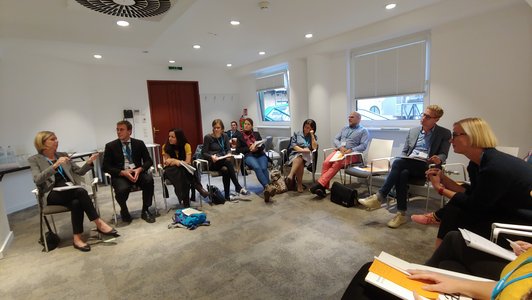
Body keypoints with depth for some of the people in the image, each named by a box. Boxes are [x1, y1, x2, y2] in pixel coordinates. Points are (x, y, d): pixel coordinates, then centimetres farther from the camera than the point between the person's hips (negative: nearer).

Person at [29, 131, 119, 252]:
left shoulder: (63, 155, 16)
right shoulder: (34, 160, 5)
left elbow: (79, 172, 15)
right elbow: (37, 179, -13)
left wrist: (89, 162, -5)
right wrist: (55, 165, -25)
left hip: (71, 192, 4)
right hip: (52, 195, -3)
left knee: (76, 203, -34)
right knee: (81, 191, -34)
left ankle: (77, 238, -26)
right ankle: (99, 224, -32)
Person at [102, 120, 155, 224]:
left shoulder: (139, 143, 6)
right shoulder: (110, 146, 3)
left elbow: (148, 161, 5)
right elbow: (105, 167, -1)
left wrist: (139, 169, -17)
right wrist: (123, 172, -17)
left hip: (137, 172, 1)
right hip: (120, 175, -1)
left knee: (149, 180, -31)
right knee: (122, 189, -33)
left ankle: (145, 210, -11)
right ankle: (124, 211, 2)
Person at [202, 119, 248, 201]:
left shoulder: (225, 136, 8)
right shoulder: (208, 137, -4)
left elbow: (228, 149, 7)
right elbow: (203, 153, -4)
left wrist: (228, 154, -17)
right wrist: (211, 157, -24)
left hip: (223, 161, 3)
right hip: (212, 163, -3)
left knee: (226, 170, -33)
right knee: (228, 162, -33)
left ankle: (227, 195, -25)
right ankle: (238, 186, -27)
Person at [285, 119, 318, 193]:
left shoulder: (314, 137, 19)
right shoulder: (296, 134, 19)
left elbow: (314, 147, 1)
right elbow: (293, 145, 6)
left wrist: (312, 135, 1)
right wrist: (302, 150, -11)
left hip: (307, 156, 0)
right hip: (295, 154, 1)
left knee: (300, 157, -38)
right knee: (300, 161, -37)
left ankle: (290, 176, -52)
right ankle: (299, 184, -38)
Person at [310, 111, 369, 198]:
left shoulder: (363, 131, 8)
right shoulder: (345, 128, 24)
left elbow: (363, 146, -5)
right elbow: (335, 139, 14)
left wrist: (351, 150, -20)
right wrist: (340, 147, -7)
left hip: (351, 154, -4)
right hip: (338, 151, 4)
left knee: (336, 165, -33)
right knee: (326, 162, -26)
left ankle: (320, 184, -36)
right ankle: (324, 187, -28)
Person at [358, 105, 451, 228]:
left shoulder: (445, 133, 6)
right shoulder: (413, 131, 17)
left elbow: (443, 155, 1)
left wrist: (438, 159, -23)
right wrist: (401, 164, -3)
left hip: (426, 168, -4)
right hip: (407, 166, 4)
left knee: (398, 162, -33)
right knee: (402, 173, -35)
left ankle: (379, 197, -30)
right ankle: (401, 214, -28)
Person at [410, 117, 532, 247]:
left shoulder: (495, 168, -28)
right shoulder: (477, 163, -2)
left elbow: (474, 205, -19)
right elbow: (472, 194, 3)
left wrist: (440, 188, -12)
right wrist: (443, 178, -4)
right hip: (506, 210, 8)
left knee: (455, 213, -12)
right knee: (454, 209, 2)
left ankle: (436, 217, 12)